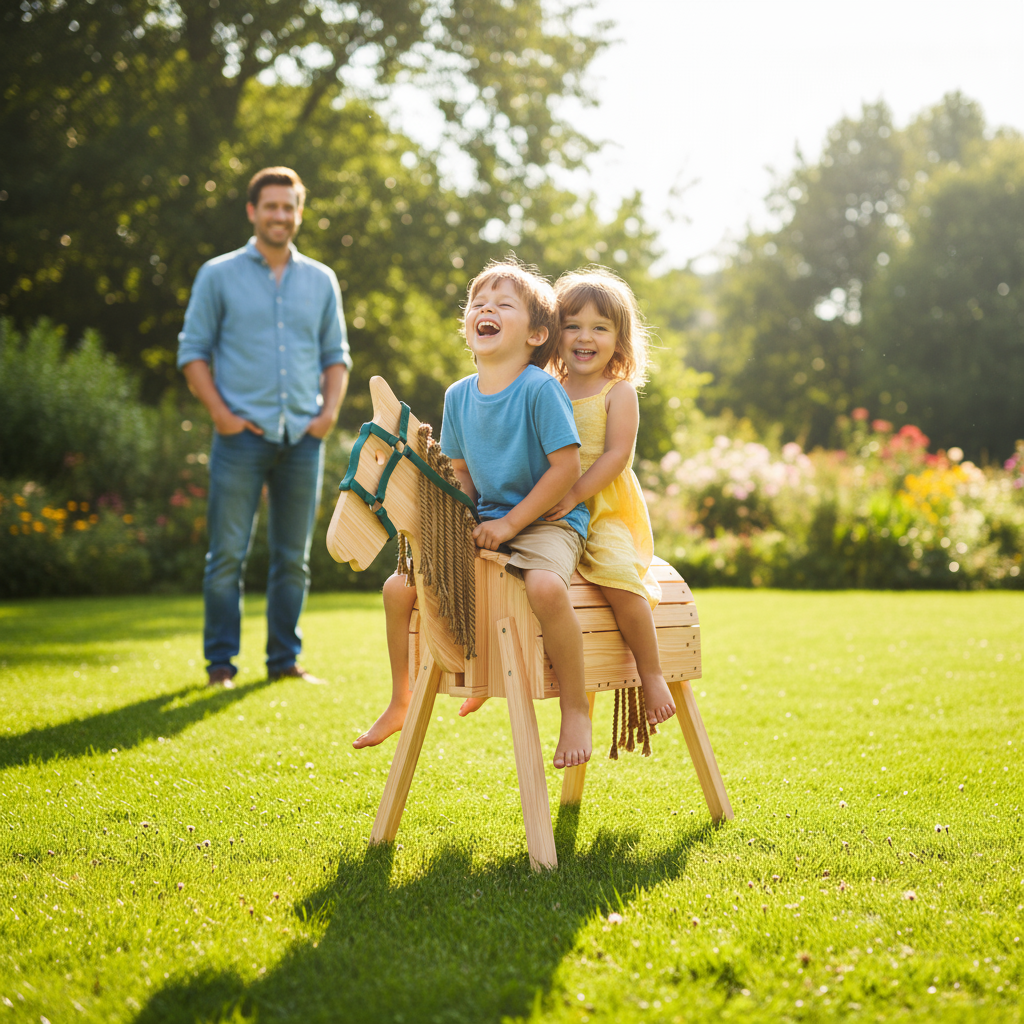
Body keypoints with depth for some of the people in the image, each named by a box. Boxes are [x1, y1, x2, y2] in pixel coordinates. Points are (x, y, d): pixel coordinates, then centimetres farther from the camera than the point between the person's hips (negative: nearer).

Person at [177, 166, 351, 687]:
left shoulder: (321, 280, 13)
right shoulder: (218, 275, 4)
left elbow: (336, 354, 17)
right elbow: (193, 350, 3)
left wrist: (329, 412, 1)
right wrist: (220, 414, -8)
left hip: (303, 436, 3)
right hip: (243, 435, -3)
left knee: (293, 557, 7)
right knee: (228, 553, -3)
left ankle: (285, 658, 16)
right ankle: (220, 661, 5)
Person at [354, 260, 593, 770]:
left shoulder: (540, 389, -14)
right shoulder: (459, 395, 6)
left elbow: (566, 466, -17)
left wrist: (511, 523, -18)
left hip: (547, 520, -7)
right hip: (486, 524, 7)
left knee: (545, 586, -39)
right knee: (399, 587, -3)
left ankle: (575, 710, -20)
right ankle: (400, 703, 18)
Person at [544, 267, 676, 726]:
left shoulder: (619, 392, -1)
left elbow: (617, 454, -11)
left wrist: (574, 495, -21)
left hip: (605, 510, -5)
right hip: (552, 516, 5)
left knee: (617, 575, -30)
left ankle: (651, 675, -13)